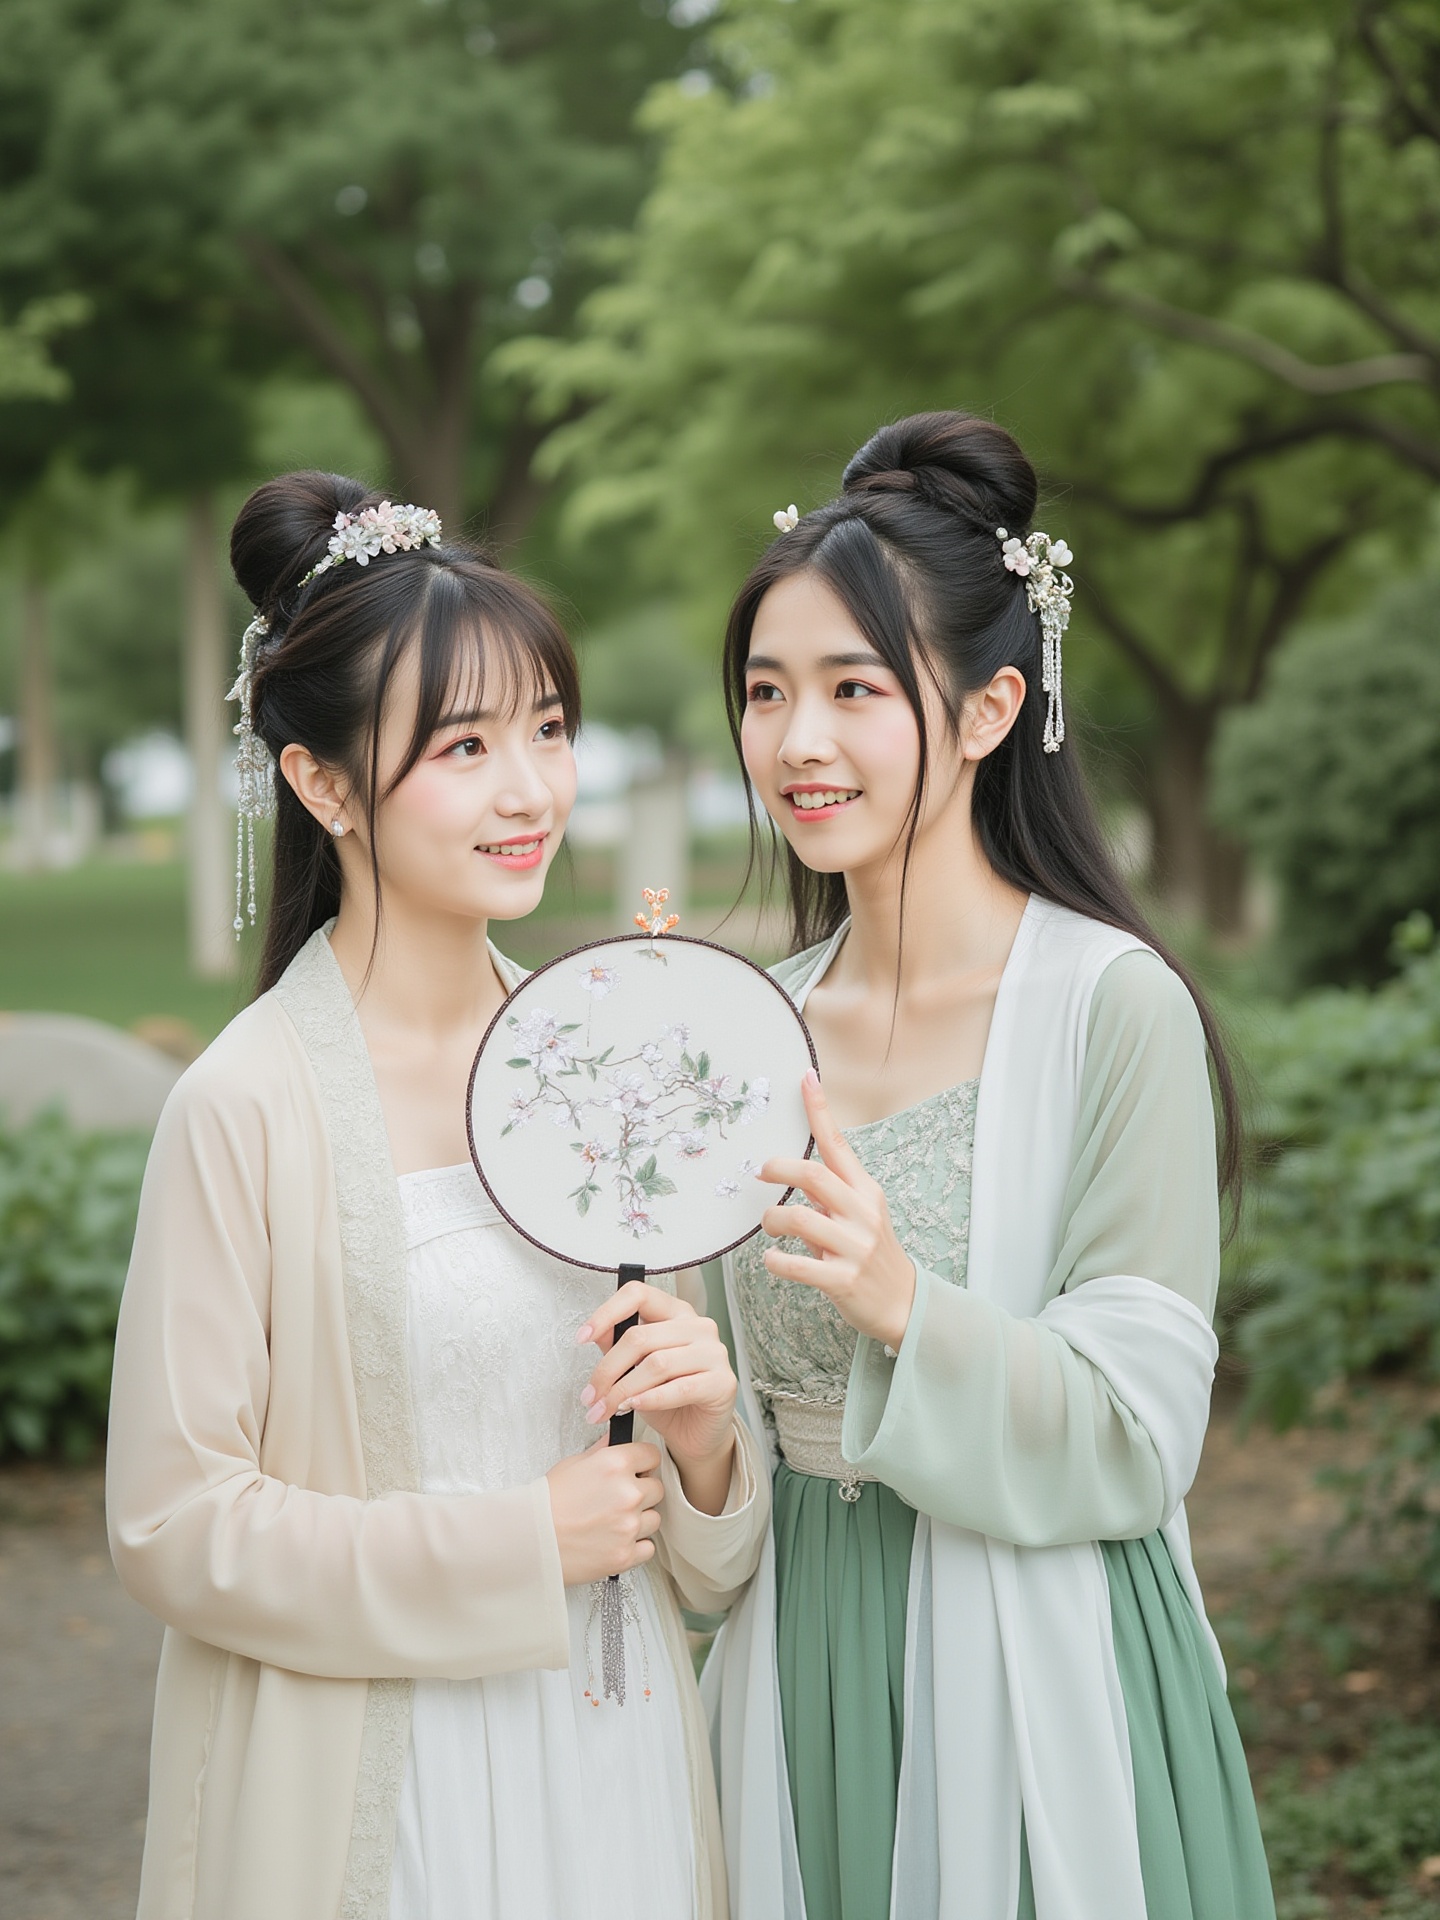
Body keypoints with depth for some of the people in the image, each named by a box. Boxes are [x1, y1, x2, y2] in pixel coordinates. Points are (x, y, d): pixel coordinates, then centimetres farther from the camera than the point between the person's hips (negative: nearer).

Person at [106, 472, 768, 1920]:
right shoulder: (251, 1107, -15)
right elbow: (173, 1523, -13)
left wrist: (703, 1437, -10)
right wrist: (516, 1548, -16)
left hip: (619, 1753, 5)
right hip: (378, 1785, -5)